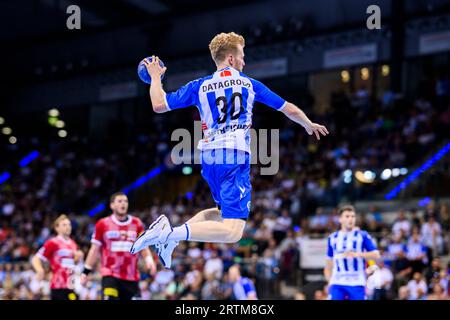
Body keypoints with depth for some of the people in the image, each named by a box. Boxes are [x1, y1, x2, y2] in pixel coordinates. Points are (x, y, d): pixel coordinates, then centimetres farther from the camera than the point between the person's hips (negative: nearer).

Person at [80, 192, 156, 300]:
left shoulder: (137, 224, 7)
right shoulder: (103, 224, 2)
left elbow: (143, 247, 11)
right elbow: (95, 250, 7)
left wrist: (149, 260, -9)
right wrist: (86, 272, 5)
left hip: (131, 277, 3)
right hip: (110, 275, -3)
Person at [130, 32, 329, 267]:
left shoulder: (200, 86, 12)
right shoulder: (249, 84, 9)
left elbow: (158, 105, 10)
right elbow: (290, 110, 18)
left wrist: (155, 77, 27)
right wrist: (309, 125, 37)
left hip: (208, 157, 6)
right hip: (235, 156, -5)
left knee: (224, 213, 27)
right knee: (232, 232, -12)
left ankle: (168, 230, 7)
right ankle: (171, 234, -30)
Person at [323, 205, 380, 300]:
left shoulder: (362, 235, 0)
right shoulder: (332, 238, 12)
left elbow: (376, 254, -9)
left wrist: (357, 254, -22)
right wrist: (329, 280, 12)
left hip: (357, 283, -2)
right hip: (337, 282, 2)